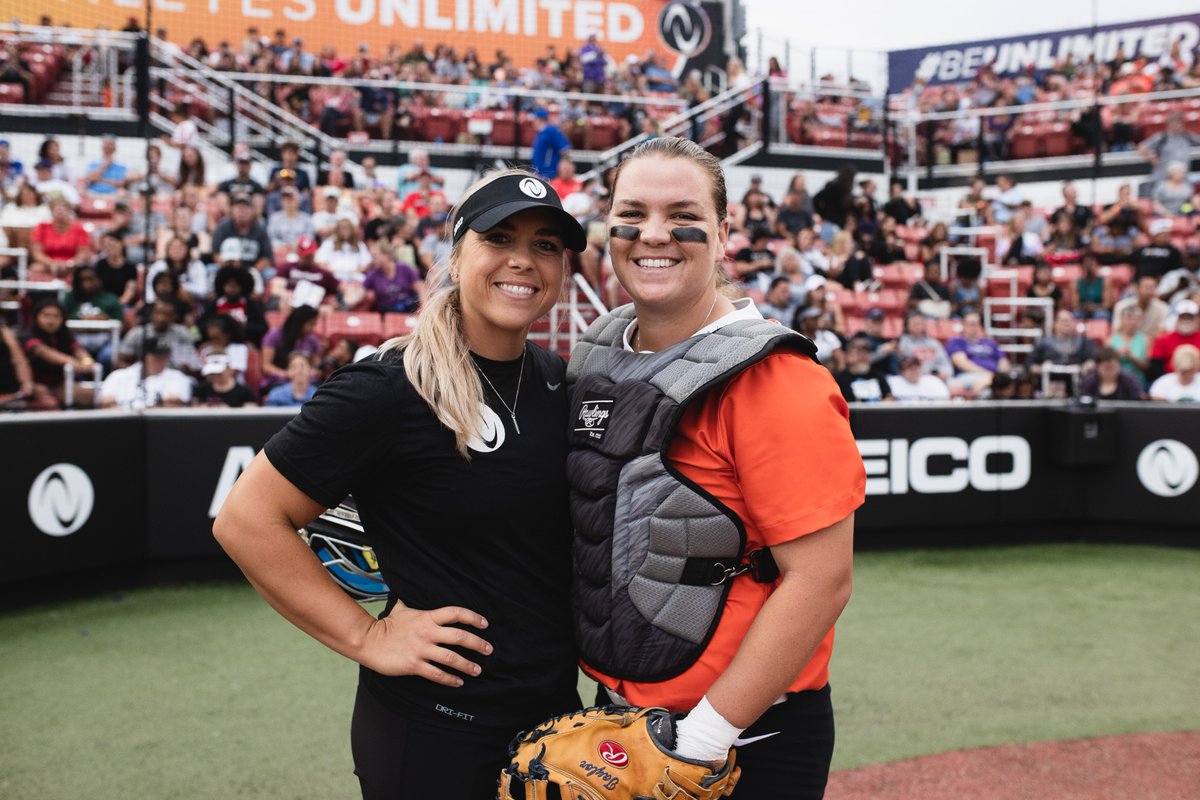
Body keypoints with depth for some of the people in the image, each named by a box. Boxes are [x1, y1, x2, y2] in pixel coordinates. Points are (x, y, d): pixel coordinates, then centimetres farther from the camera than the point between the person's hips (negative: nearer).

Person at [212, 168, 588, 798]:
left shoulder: (556, 382, 3)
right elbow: (246, 520, -16)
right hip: (433, 731, -6)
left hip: (556, 705, 7)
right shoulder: (390, 389, -17)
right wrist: (368, 639, -16)